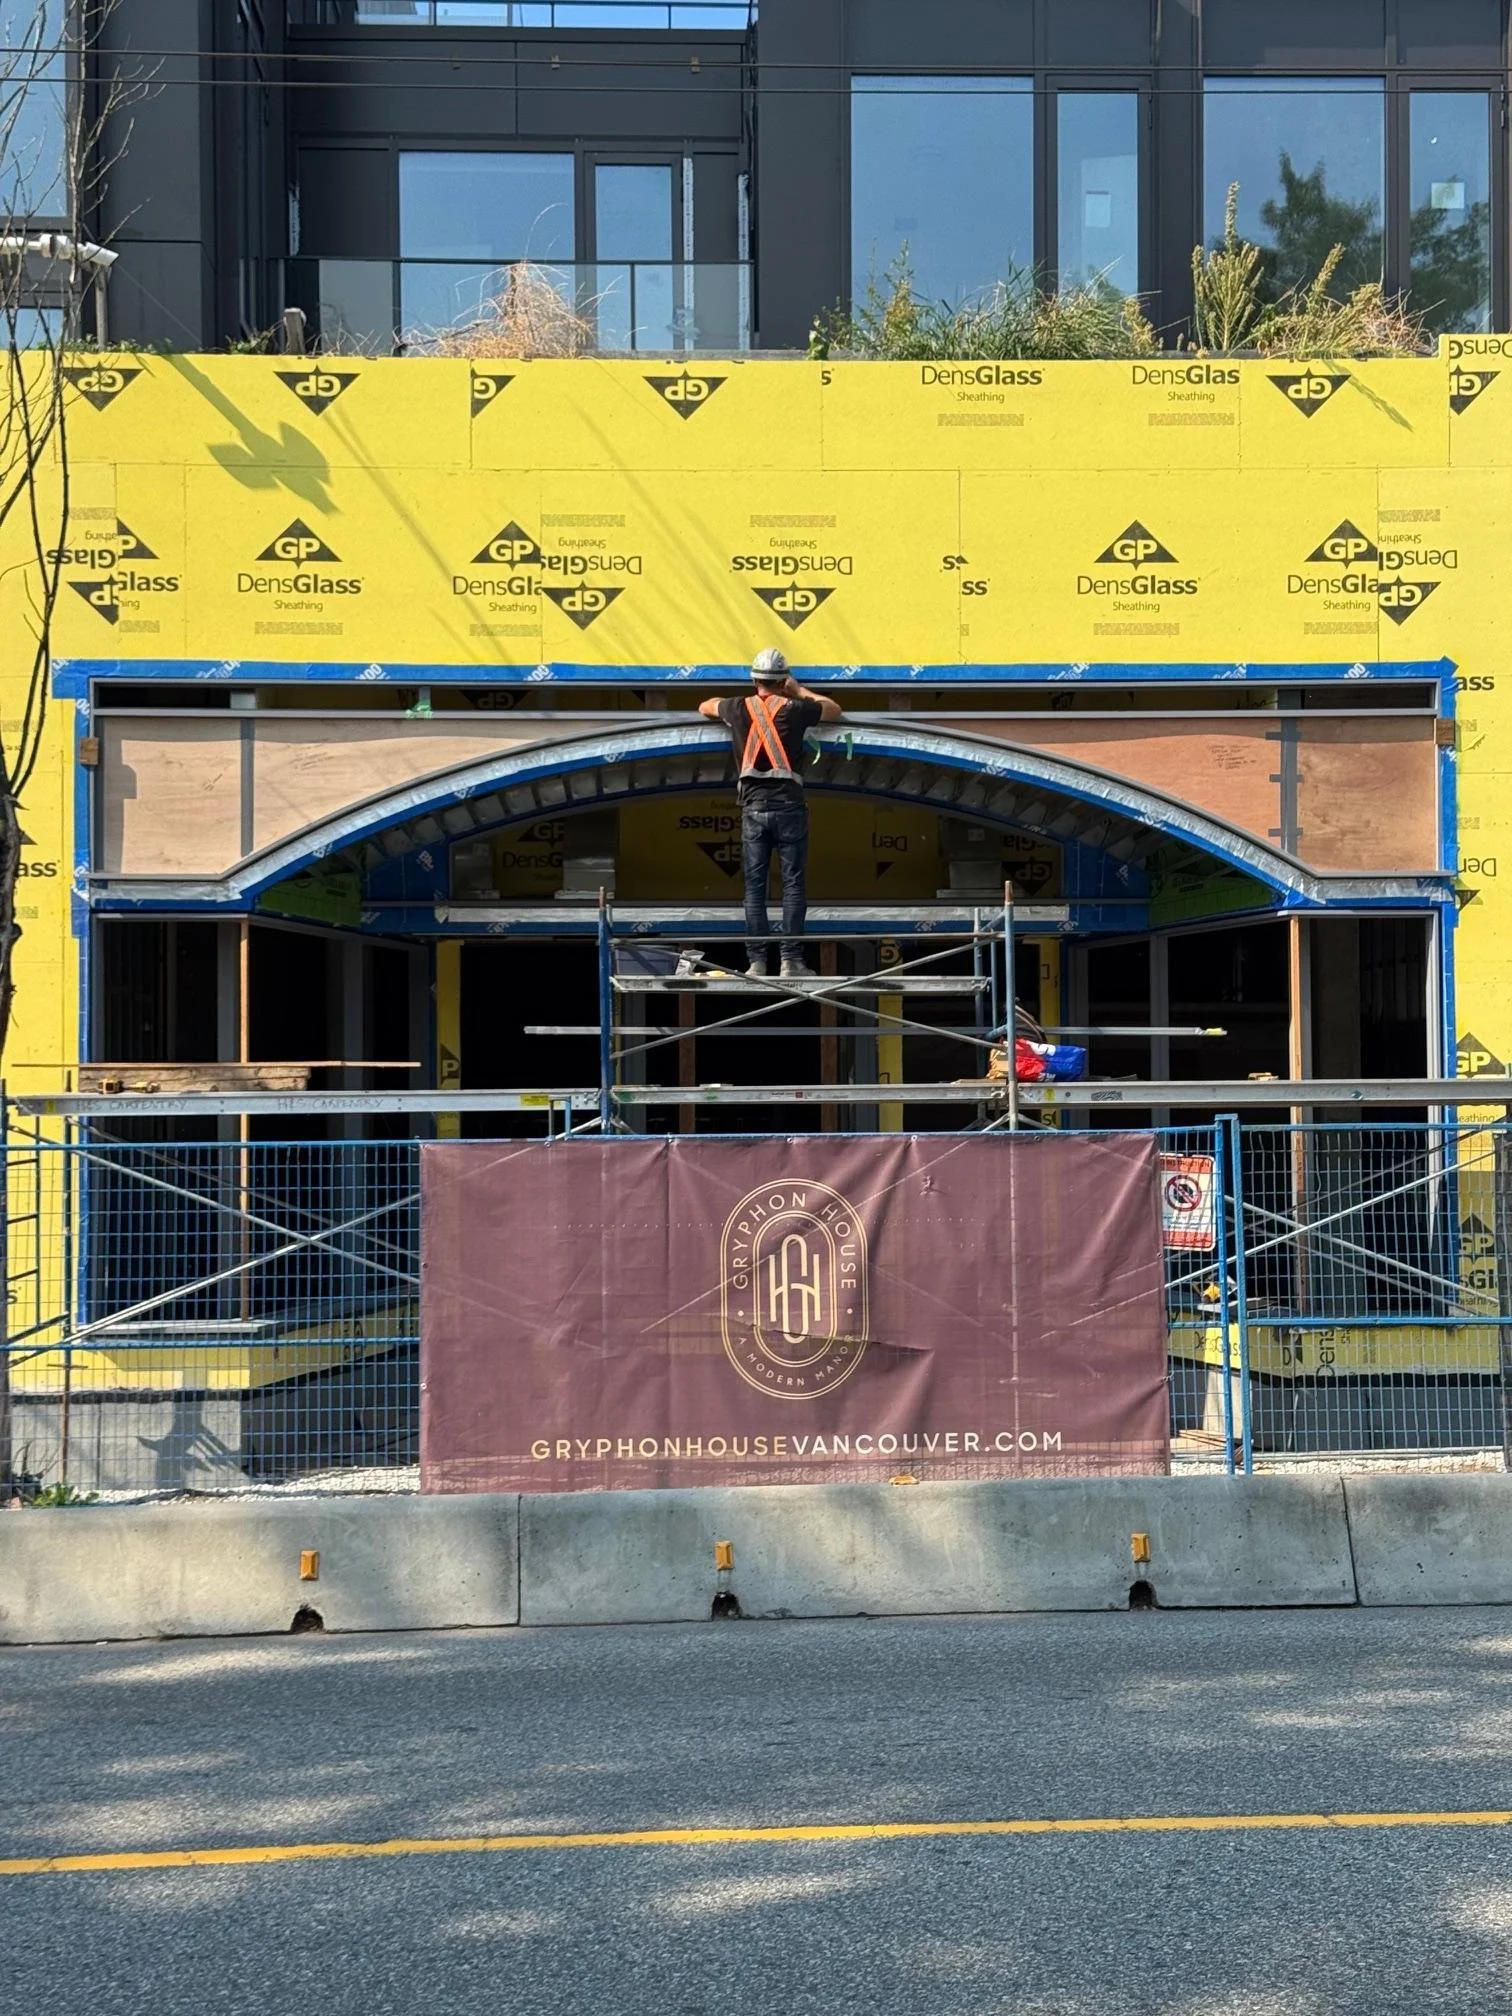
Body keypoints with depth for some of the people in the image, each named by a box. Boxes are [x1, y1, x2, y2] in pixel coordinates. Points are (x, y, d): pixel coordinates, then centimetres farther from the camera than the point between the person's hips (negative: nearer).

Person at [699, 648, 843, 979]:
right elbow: (834, 710, 21)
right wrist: (800, 691, 31)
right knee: (793, 885, 1)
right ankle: (791, 960, -4)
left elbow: (705, 708, 28)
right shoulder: (794, 709, 1)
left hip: (753, 807, 2)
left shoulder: (738, 708, 6)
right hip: (788, 804, -2)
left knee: (754, 887, 4)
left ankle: (756, 961, 1)